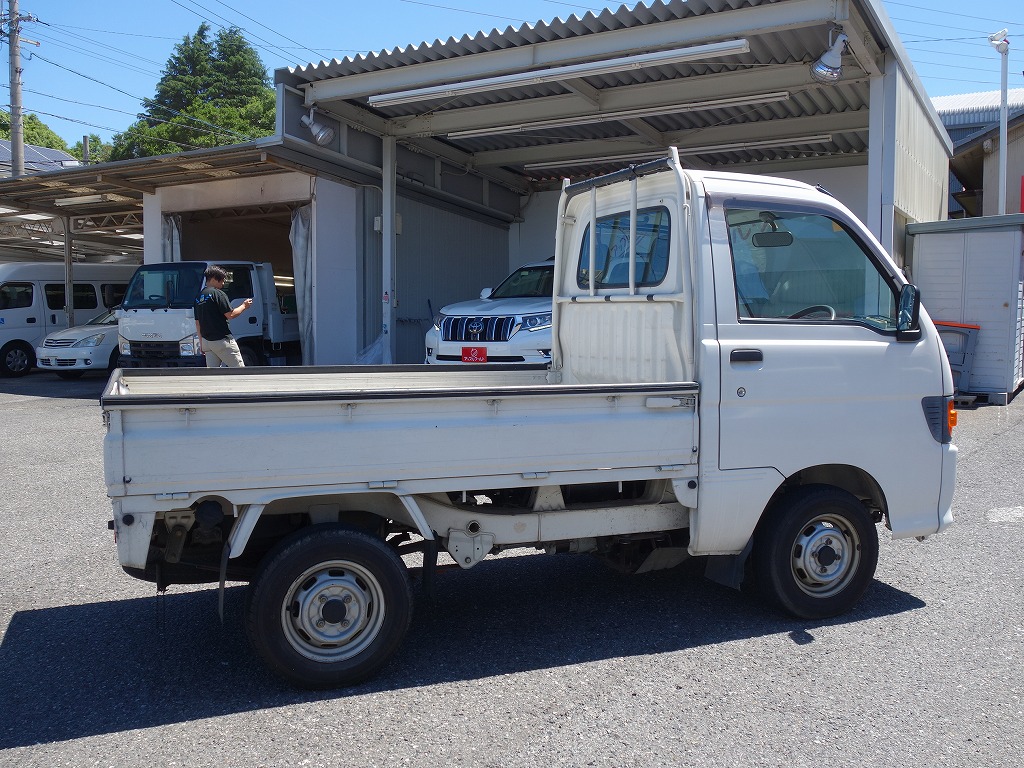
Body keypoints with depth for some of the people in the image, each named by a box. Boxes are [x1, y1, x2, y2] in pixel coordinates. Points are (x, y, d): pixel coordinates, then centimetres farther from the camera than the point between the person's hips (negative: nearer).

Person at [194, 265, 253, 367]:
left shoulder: (198, 297, 14)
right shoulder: (218, 293, -10)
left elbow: (197, 323, 17)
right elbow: (230, 315, -13)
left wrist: (201, 342, 21)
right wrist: (244, 306, 3)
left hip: (206, 341, 8)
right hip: (222, 340, -8)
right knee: (239, 370, 0)